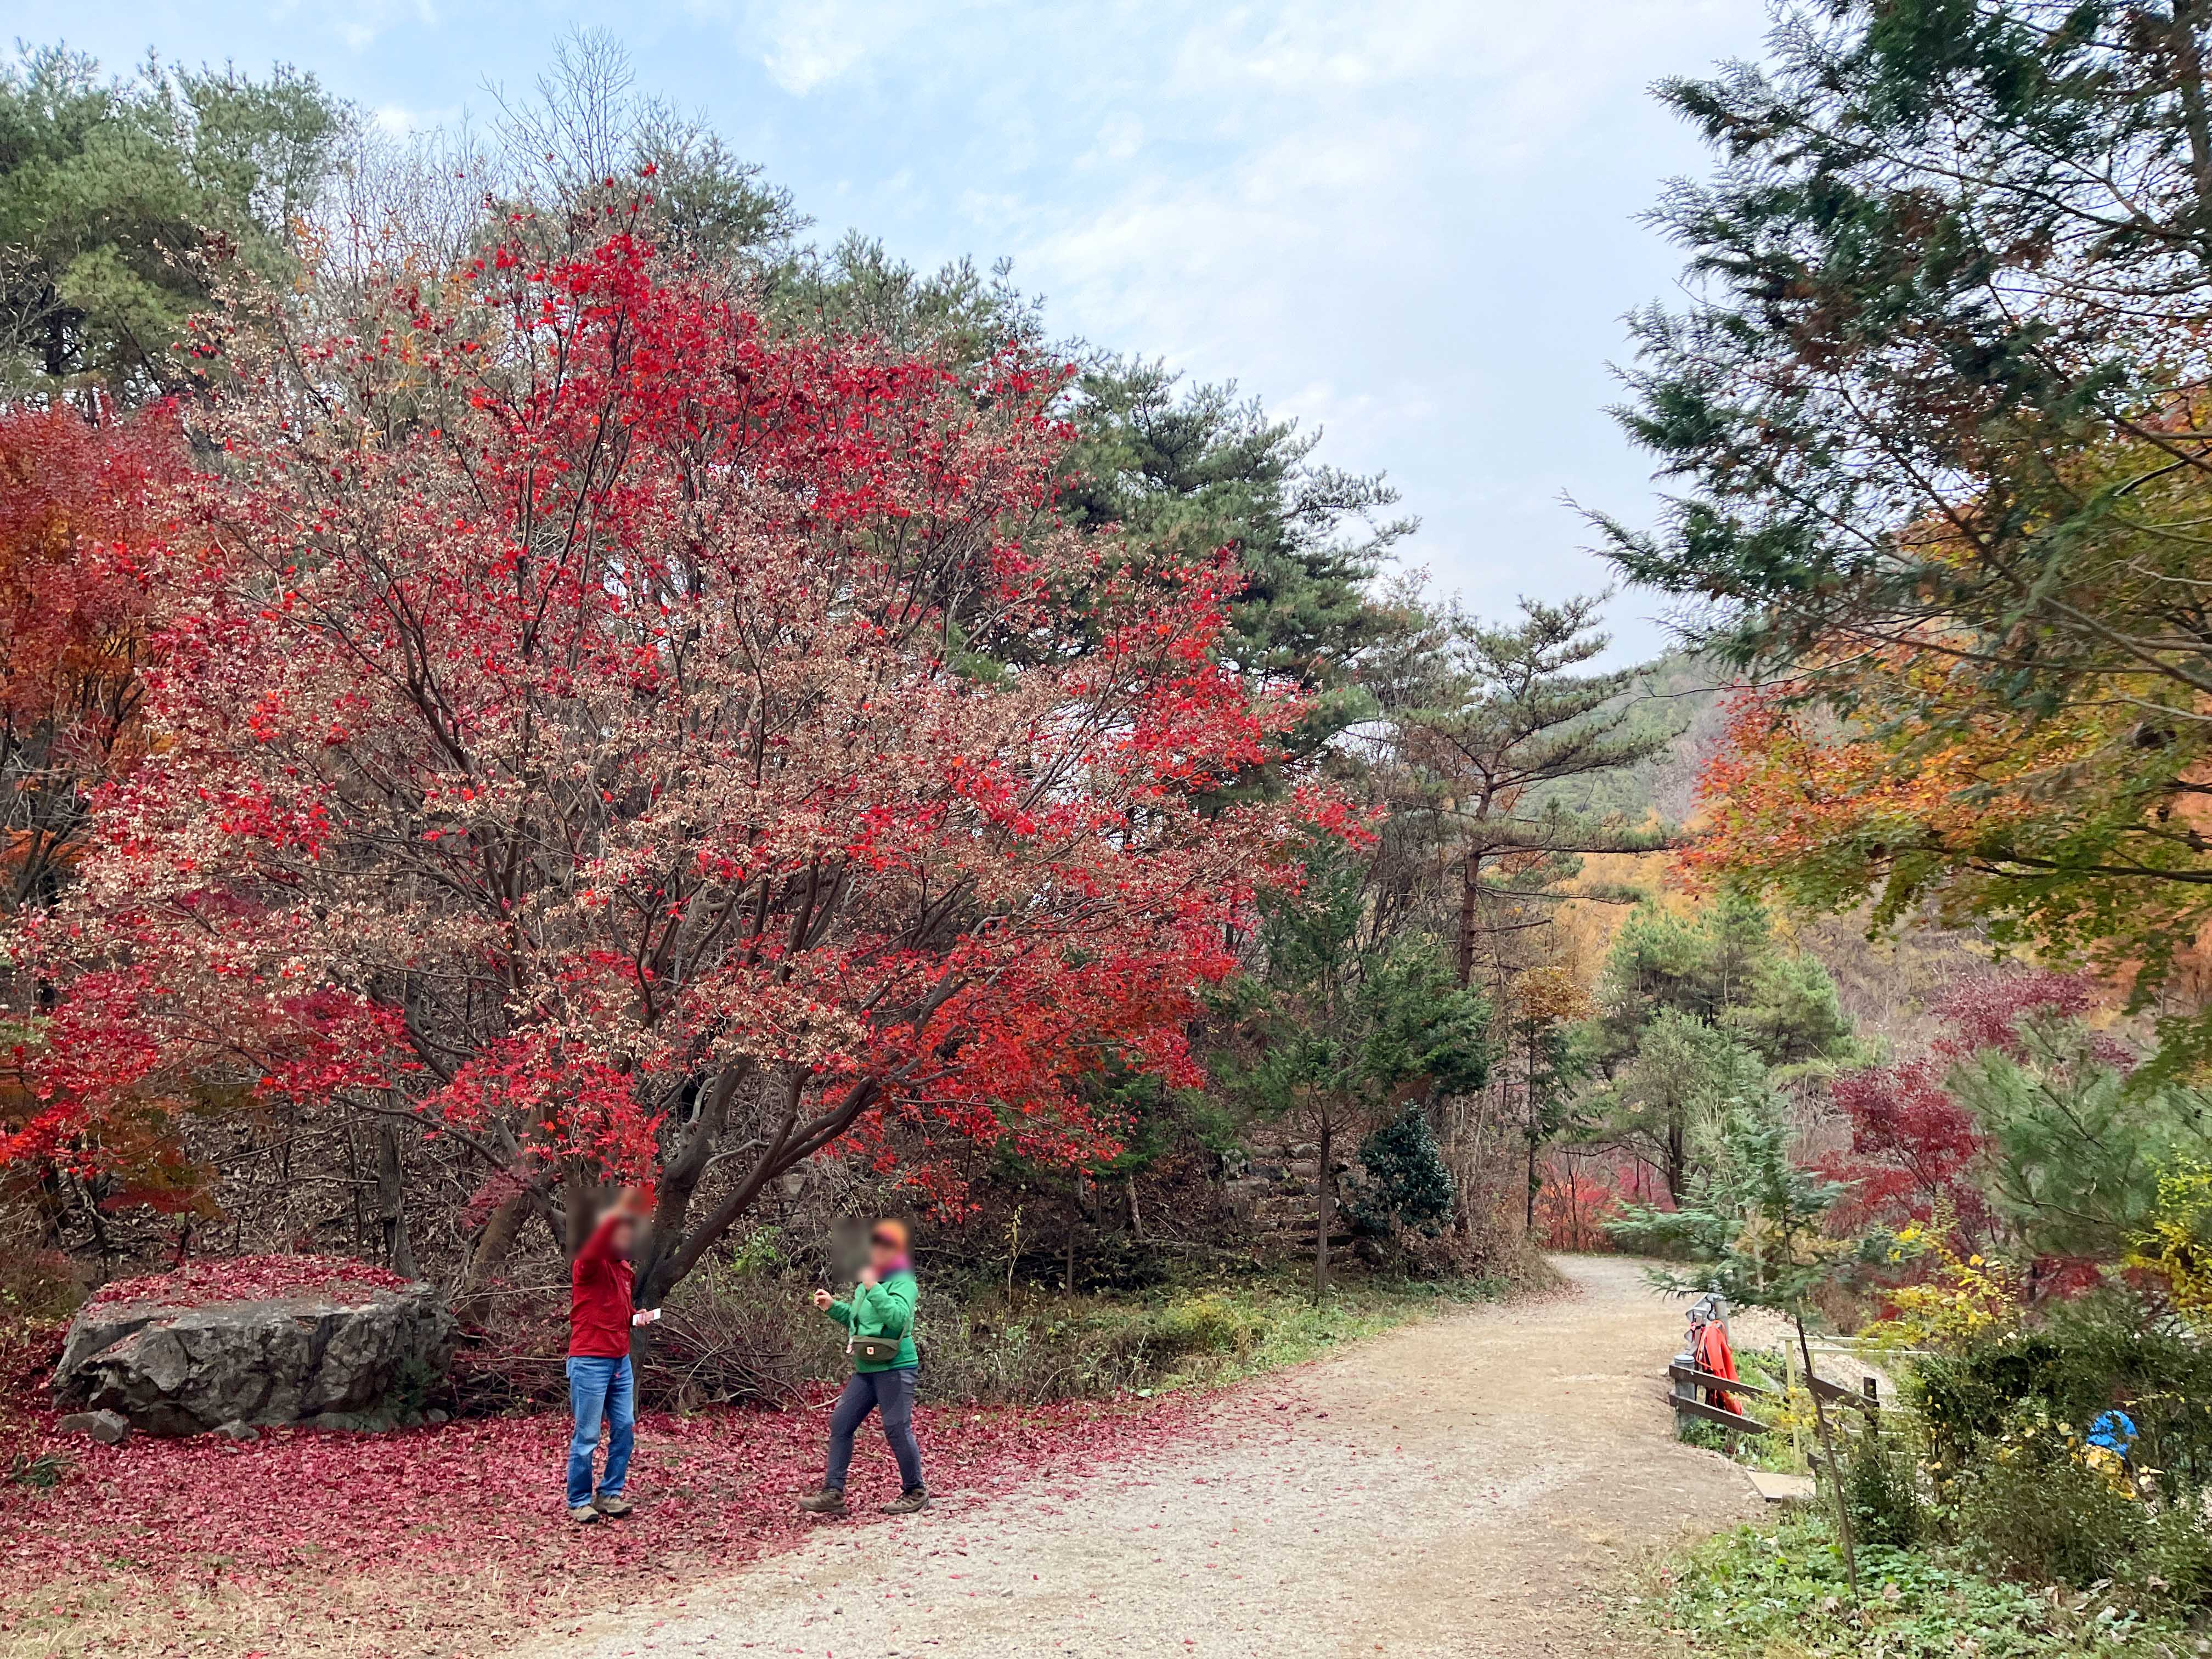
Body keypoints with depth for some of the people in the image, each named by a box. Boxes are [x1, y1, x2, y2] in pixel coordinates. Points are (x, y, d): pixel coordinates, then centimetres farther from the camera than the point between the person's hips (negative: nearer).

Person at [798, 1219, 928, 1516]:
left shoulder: (903, 1282, -11)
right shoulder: (866, 1282, 13)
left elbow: (899, 1317, -28)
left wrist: (873, 1288, -28)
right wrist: (833, 1306, 11)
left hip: (895, 1369, -9)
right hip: (865, 1370, 9)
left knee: (897, 1430, -4)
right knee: (840, 1424, 5)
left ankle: (916, 1492, 13)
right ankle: (833, 1494, 10)